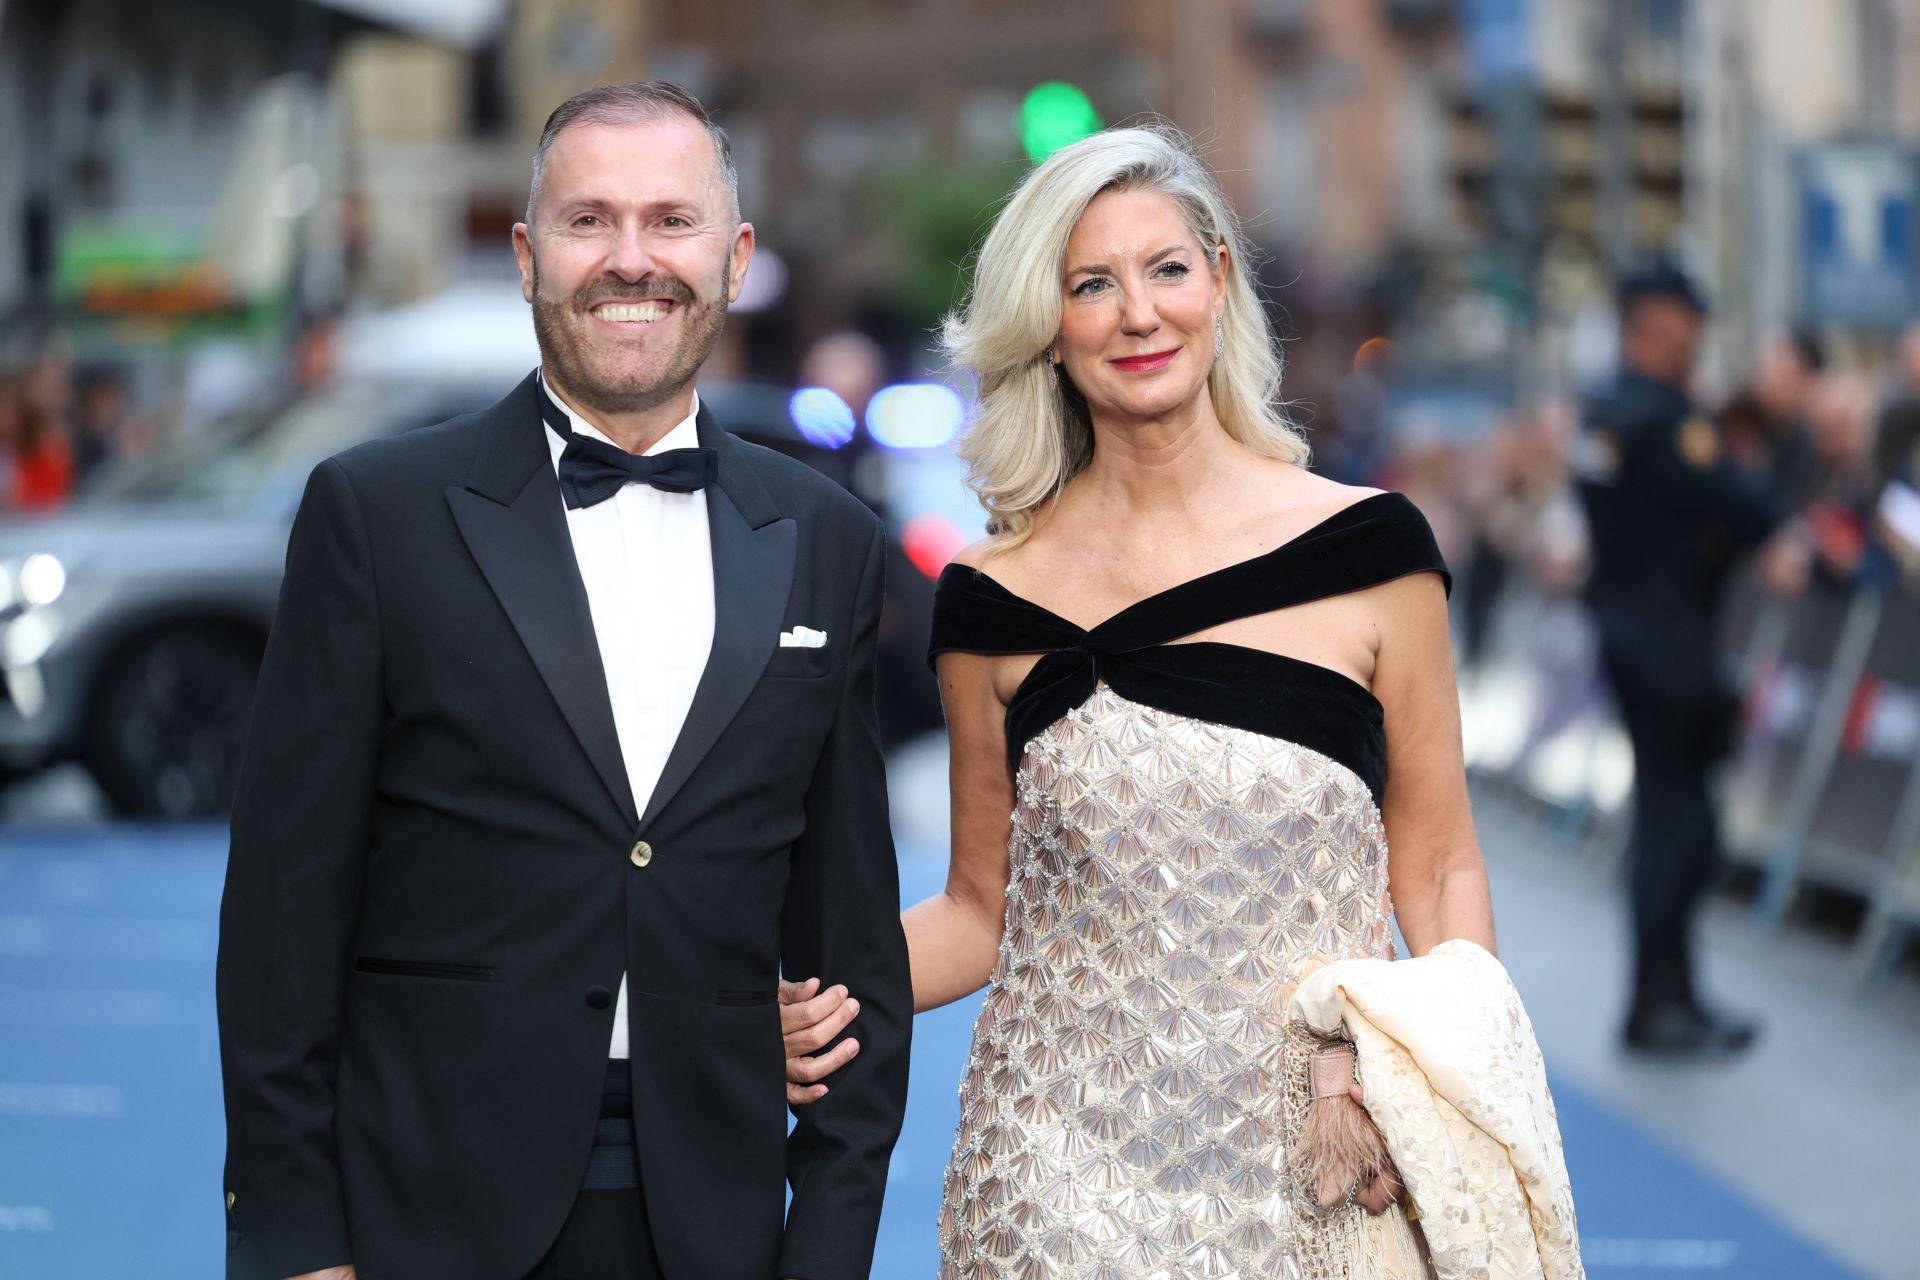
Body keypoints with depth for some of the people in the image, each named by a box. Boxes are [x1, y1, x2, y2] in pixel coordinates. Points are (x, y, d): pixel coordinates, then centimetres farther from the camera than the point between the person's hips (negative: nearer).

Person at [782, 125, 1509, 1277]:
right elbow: (982, 908, 9)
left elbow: (1438, 869, 3)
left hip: (1322, 1178, 0)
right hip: (1069, 1173, 1)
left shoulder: (1370, 547, -2)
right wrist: (826, 1000, -10)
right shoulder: (994, 602, 1)